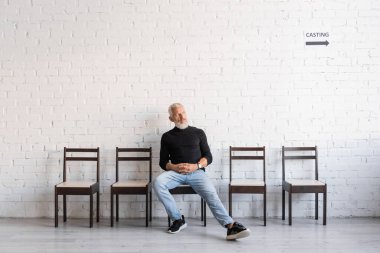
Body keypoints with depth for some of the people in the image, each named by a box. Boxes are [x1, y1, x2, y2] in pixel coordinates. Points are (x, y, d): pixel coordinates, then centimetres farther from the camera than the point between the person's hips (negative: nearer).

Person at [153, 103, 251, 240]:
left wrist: (196, 166, -11)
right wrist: (174, 167, -9)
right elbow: (163, 162, 14)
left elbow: (208, 157, 10)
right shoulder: (167, 136, 17)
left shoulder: (198, 132, 16)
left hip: (197, 172, -1)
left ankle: (231, 226, -42)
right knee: (158, 182, -30)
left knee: (211, 193, -29)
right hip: (175, 172, 1)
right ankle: (178, 219, -21)